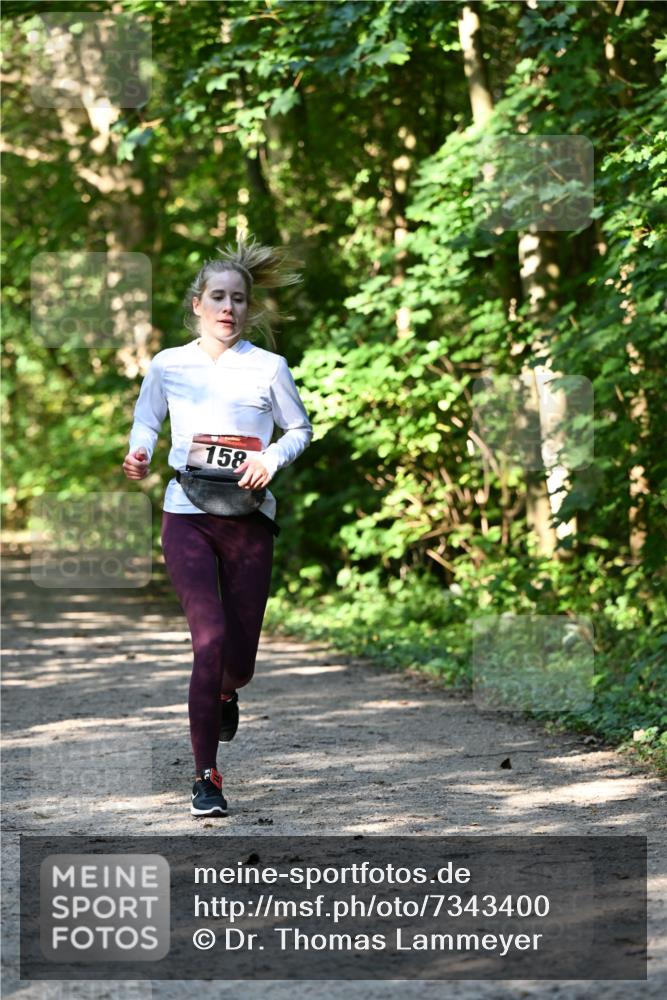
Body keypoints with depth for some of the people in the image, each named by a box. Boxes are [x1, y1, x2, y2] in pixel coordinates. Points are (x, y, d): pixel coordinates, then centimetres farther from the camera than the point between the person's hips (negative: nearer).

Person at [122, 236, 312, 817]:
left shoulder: (268, 368, 2)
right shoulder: (168, 365, 4)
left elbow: (301, 429, 12)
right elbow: (146, 422, 18)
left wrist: (274, 458, -8)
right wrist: (139, 455, -3)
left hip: (248, 519, 1)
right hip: (186, 517, -1)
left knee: (239, 655, 4)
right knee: (210, 638, -17)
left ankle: (226, 692, 46)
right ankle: (206, 777, -8)